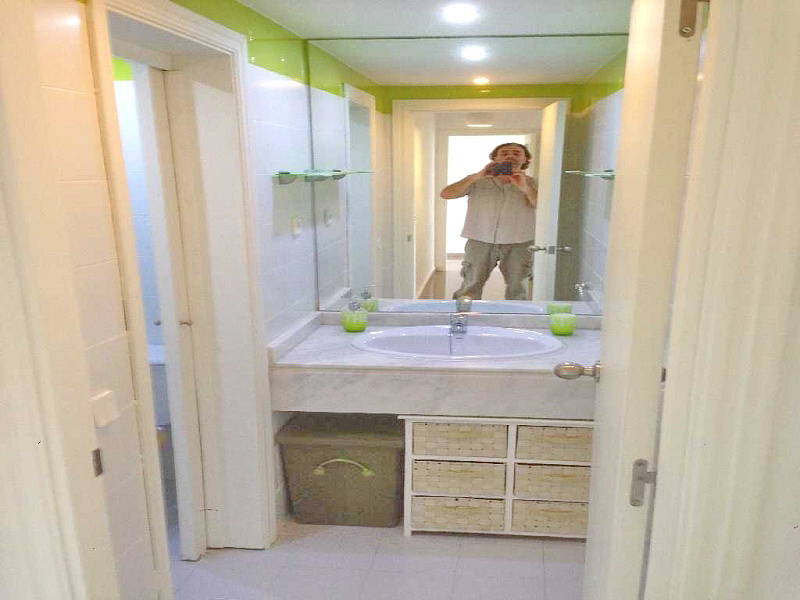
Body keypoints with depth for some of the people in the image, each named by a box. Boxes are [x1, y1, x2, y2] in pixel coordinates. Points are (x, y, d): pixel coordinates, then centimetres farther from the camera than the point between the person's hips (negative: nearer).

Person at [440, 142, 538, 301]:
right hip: (480, 242, 0)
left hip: (518, 245, 1)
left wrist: (525, 188, -20)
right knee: (470, 287, -1)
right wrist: (477, 176, -12)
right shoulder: (478, 182, 8)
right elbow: (446, 194, -4)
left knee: (517, 290, 7)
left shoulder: (532, 183, 8)